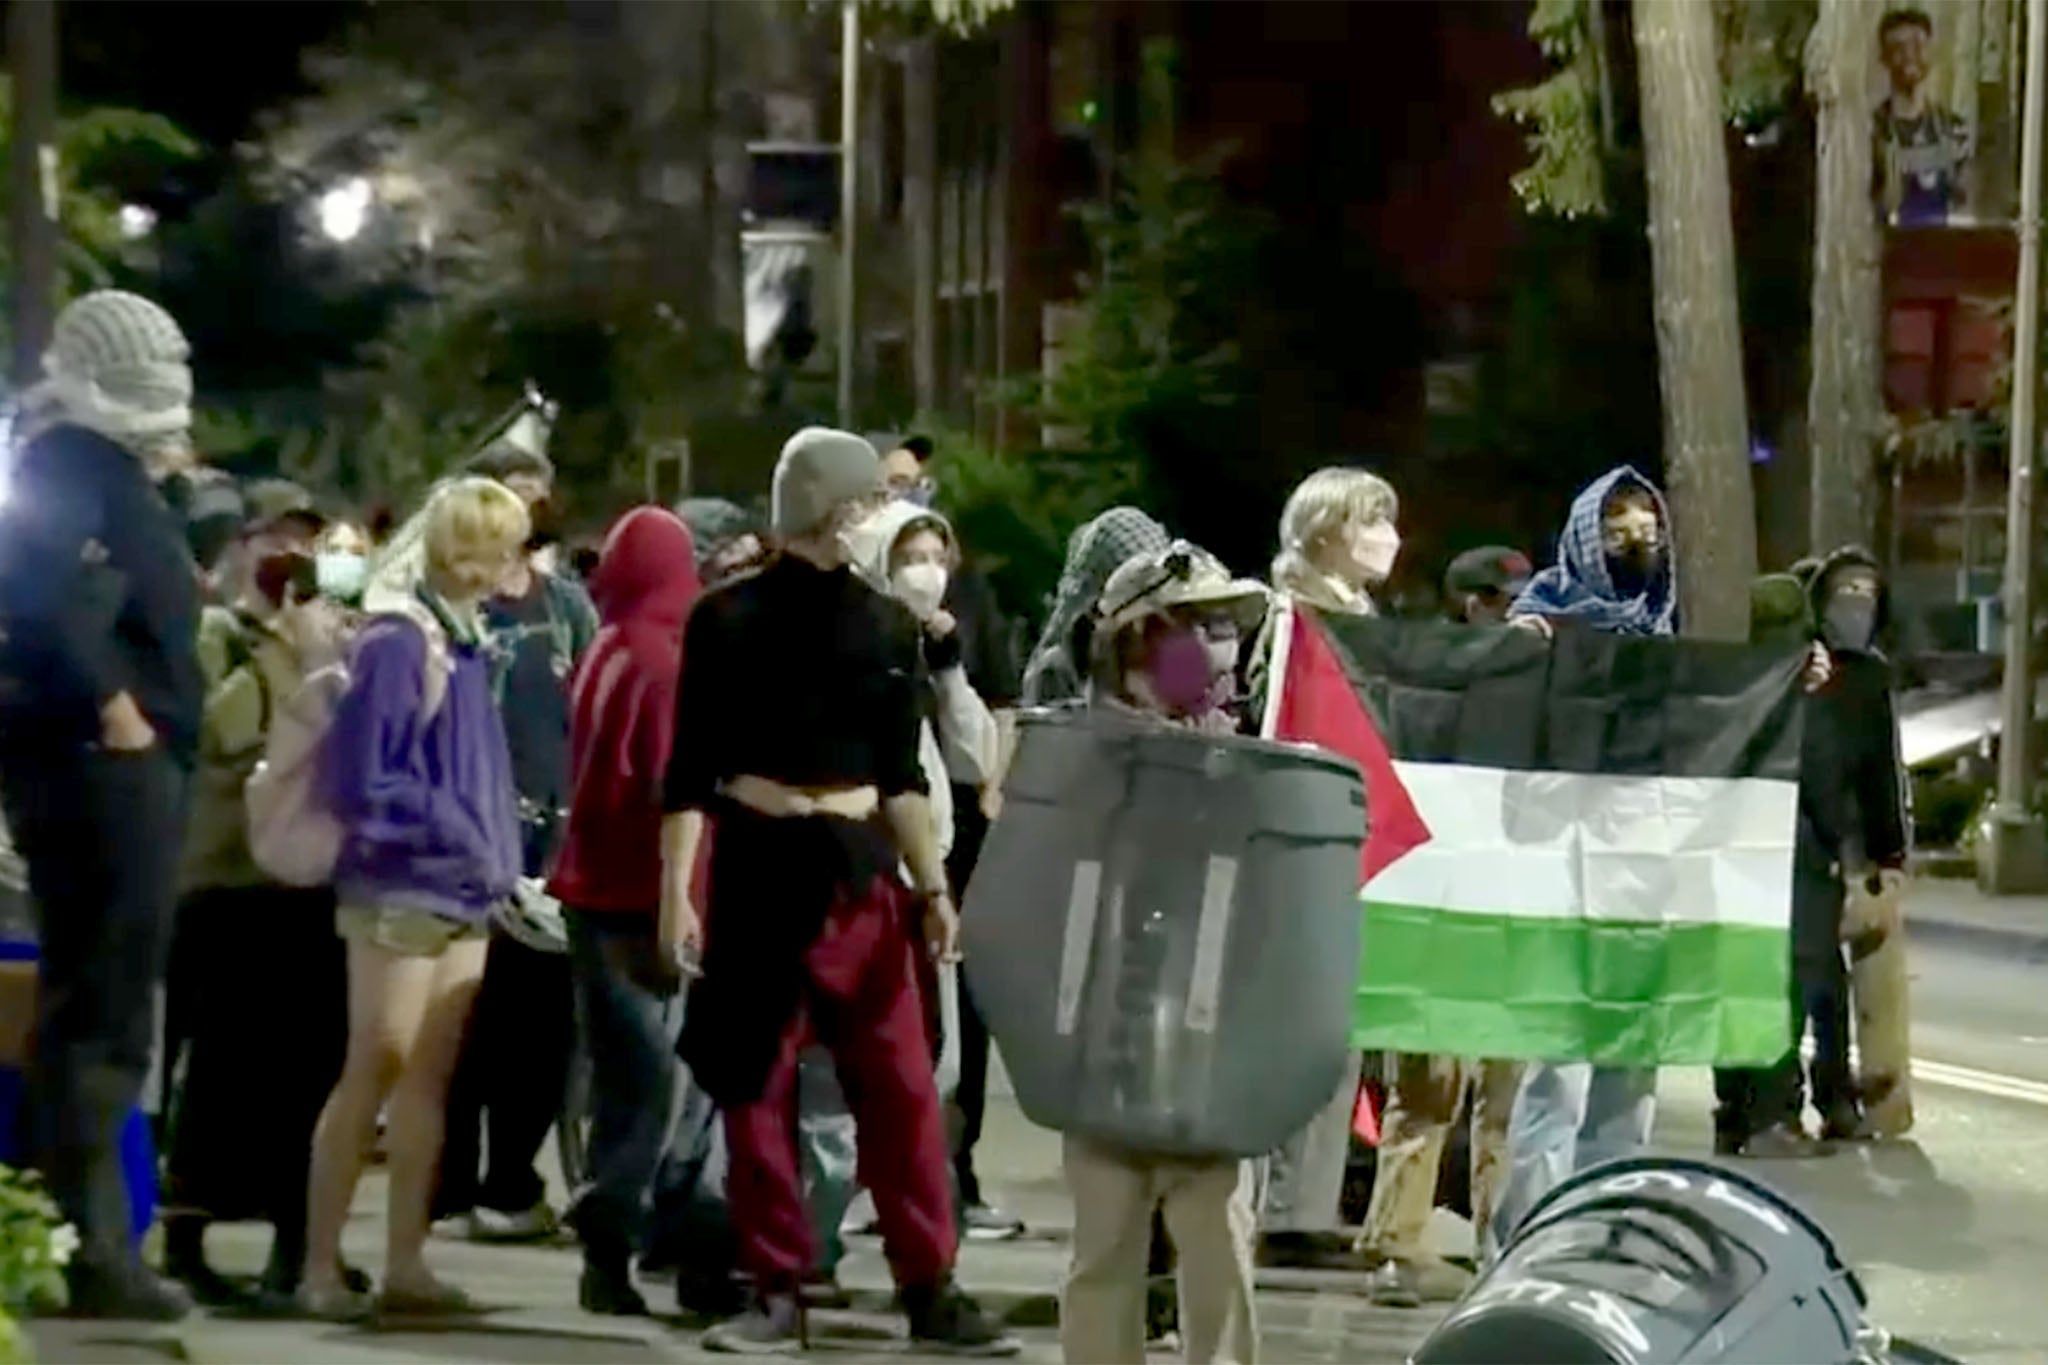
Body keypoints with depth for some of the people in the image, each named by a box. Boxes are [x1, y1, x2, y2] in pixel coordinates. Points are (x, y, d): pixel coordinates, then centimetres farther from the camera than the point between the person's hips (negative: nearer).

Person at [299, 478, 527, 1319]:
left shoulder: (465, 639, 11)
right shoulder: (394, 643, -14)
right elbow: (363, 778, -17)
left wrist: (493, 853, 8)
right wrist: (449, 834, -14)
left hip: (465, 890, 8)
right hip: (402, 888, -8)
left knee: (431, 1076, 7)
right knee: (377, 1070, -6)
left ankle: (404, 1264, 11)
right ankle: (320, 1265, 0)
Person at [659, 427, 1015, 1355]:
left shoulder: (886, 626, 9)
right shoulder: (729, 618, -2)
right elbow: (690, 769, -3)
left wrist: (932, 886, 10)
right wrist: (676, 891, -9)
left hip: (860, 866, 3)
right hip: (757, 861, -3)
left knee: (901, 1083, -2)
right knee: (758, 1085, 2)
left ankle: (929, 1289, 3)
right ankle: (777, 1292, 10)